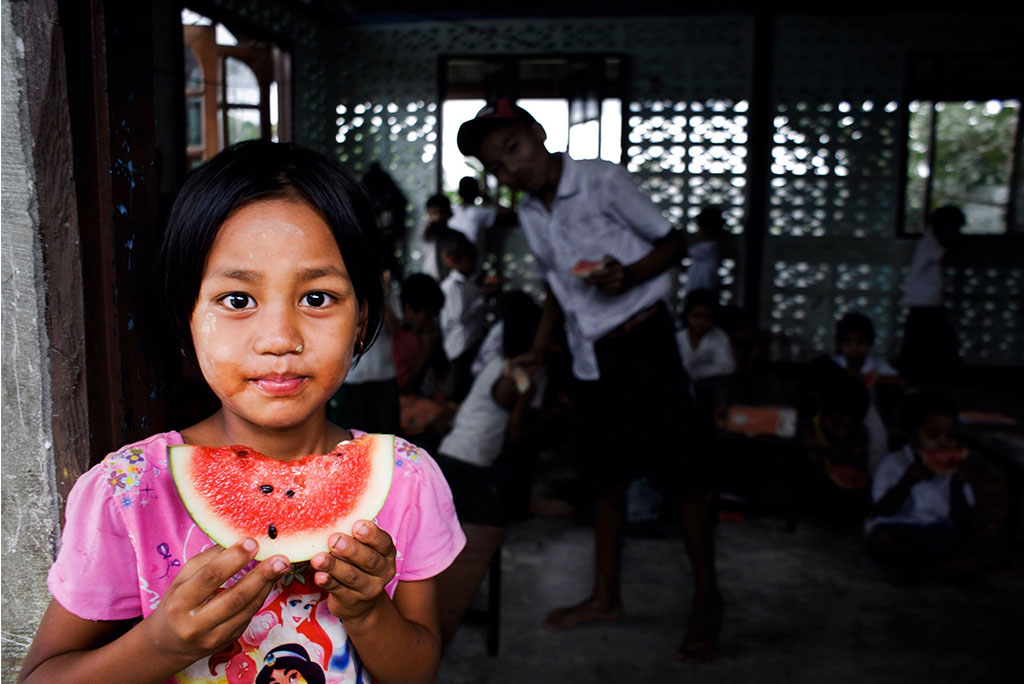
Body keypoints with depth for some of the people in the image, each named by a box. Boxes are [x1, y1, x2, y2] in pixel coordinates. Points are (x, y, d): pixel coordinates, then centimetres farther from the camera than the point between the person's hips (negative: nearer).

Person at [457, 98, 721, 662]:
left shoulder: (602, 180, -10)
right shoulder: (529, 216, 8)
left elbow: (672, 243, -7)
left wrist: (629, 275, -24)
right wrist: (536, 352, 12)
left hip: (642, 337, -6)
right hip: (590, 352, 7)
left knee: (678, 463, -2)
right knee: (605, 472, 15)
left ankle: (706, 597, 13)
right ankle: (605, 596, 28)